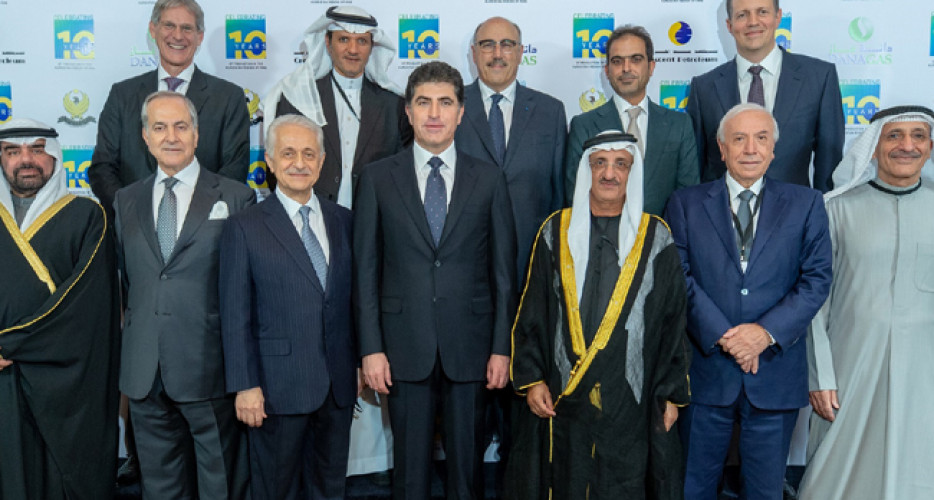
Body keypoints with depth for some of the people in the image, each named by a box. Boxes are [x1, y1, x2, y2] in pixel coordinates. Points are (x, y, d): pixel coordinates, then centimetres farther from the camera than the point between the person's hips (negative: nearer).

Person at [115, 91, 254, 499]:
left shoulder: (235, 198, -1)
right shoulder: (126, 201, 11)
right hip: (144, 372, 4)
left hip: (209, 368, -3)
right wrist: (133, 321, 5)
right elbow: (125, 276, 16)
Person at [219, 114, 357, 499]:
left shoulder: (344, 221, 7)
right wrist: (245, 385, -9)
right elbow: (235, 315, -6)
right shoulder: (244, 228, -5)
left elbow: (355, 299, 10)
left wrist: (364, 364, 8)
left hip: (339, 382, 4)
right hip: (279, 384, -3)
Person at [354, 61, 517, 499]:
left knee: (467, 462, 11)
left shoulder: (488, 179, 4)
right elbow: (366, 269, 2)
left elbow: (503, 269, 3)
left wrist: (502, 347, 0)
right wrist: (371, 348, -3)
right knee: (410, 465, 10)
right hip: (405, 346, 0)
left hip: (469, 346, 1)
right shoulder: (377, 178, 3)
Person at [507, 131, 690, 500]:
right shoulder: (556, 231, 4)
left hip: (631, 403, -1)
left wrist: (672, 394, 2)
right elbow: (530, 313, 4)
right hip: (561, 400, 1)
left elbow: (673, 322, 3)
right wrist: (531, 378, -2)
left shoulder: (655, 239, 1)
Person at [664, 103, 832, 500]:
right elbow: (679, 277, -4)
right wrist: (721, 334, -15)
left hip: (776, 372, 1)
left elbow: (817, 278, -1)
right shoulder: (686, 203, 4)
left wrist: (767, 331, -15)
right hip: (705, 367, 0)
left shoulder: (805, 205, 6)